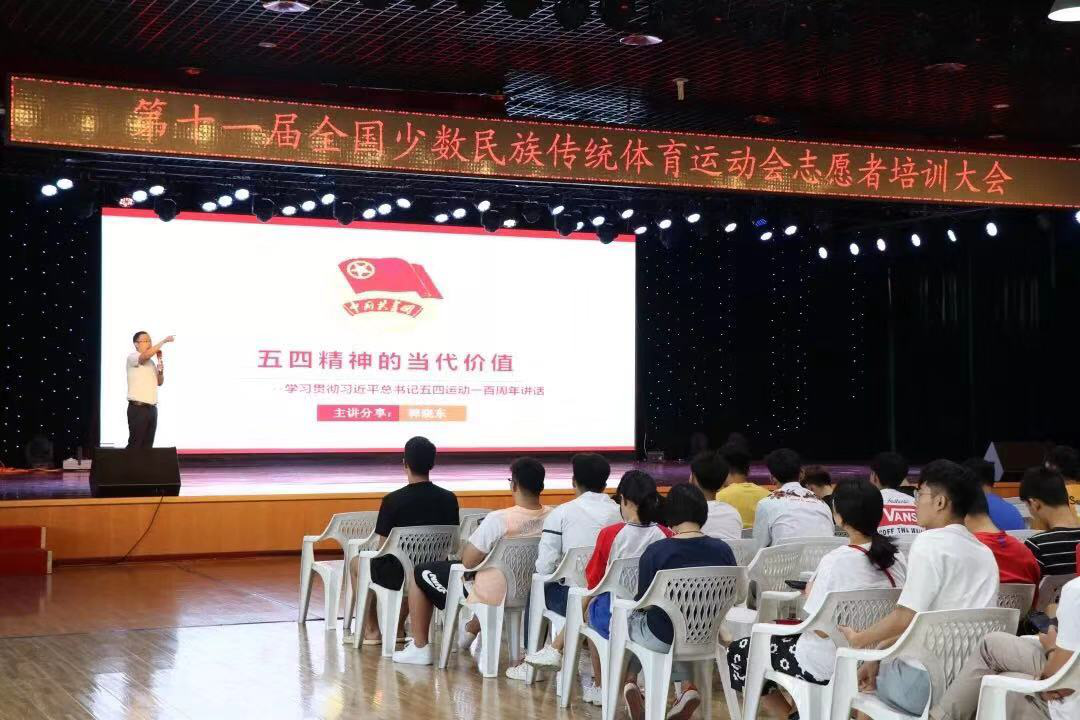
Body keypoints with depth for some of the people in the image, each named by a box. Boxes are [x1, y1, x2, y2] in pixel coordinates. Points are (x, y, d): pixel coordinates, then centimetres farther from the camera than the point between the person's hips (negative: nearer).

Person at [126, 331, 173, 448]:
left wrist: (161, 370, 0)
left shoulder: (151, 362, 17)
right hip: (137, 408, -7)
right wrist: (164, 341, -23)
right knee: (135, 444, -8)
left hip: (151, 408, 7)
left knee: (148, 445, 7)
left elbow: (159, 383, 18)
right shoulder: (132, 358, -6)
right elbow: (147, 354, -27)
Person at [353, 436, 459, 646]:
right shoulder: (449, 499, -6)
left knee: (356, 562, 27)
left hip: (398, 575, -4)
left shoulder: (392, 500, -18)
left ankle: (371, 631, 30)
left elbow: (383, 547, -11)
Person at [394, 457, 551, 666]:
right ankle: (470, 633, 44)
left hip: (491, 597, -6)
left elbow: (468, 561, -19)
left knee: (420, 574, 13)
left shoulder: (498, 520, -27)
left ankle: (420, 647, 18)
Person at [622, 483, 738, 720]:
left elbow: (643, 601, -10)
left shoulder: (656, 551, -19)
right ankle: (686, 685, 14)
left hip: (663, 638, -2)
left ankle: (630, 680, 18)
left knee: (627, 617, 28)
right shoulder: (723, 550, -10)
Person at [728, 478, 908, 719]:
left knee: (738, 652, 12)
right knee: (788, 636, 33)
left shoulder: (836, 561, -24)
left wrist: (810, 594, -3)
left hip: (829, 667, -7)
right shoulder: (896, 556, -6)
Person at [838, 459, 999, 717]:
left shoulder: (930, 542, -11)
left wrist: (857, 640, 0)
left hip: (929, 682, -7)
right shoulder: (984, 551, 12)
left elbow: (906, 618, -15)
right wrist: (879, 649, 15)